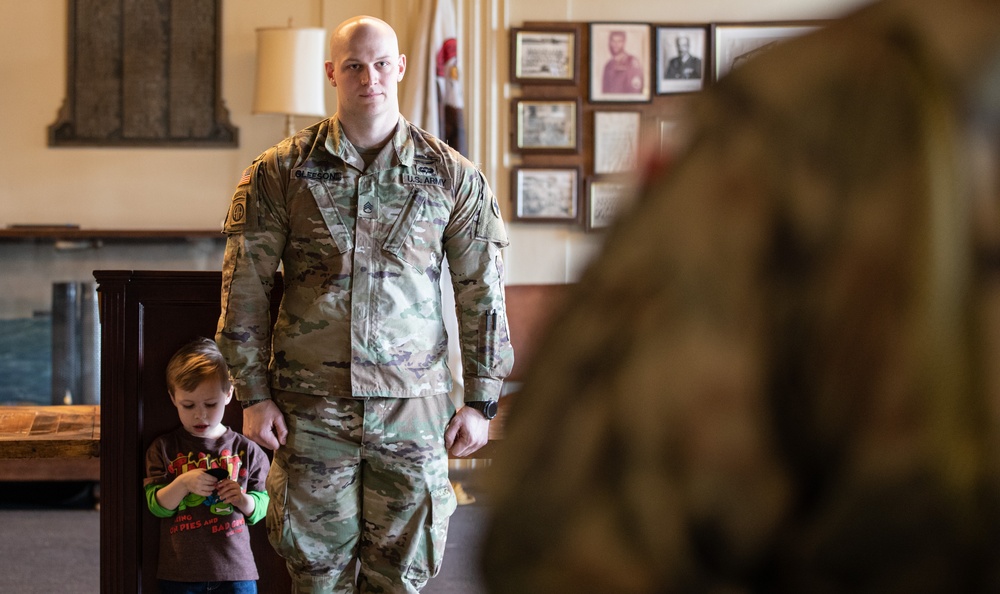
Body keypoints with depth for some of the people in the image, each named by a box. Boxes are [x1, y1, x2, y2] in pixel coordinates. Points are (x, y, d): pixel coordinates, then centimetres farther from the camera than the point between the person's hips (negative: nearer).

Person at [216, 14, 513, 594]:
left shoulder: (454, 177, 2)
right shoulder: (281, 171, 1)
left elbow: (483, 295, 6)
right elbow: (244, 287, 4)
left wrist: (481, 402, 3)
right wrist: (254, 395, 0)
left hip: (413, 409, 0)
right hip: (311, 409, 0)